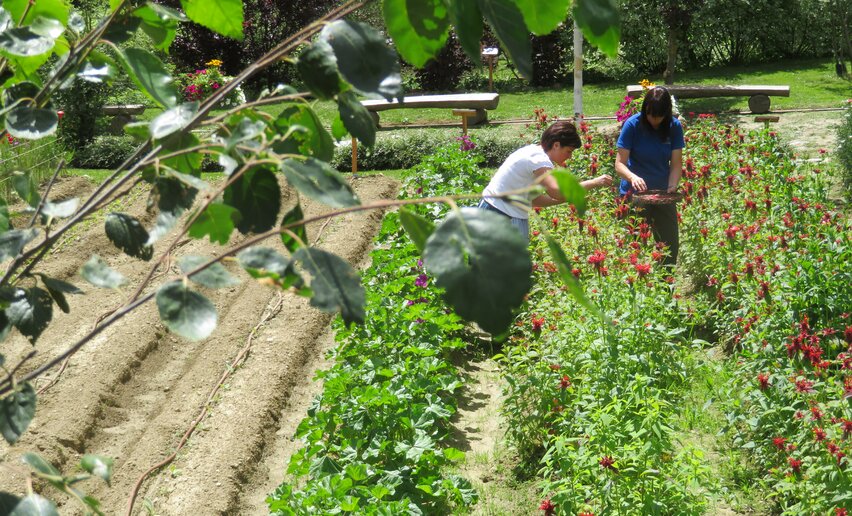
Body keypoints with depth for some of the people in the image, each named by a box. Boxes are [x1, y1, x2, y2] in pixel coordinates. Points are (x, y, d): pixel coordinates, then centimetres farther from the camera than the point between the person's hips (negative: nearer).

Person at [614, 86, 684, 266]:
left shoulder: (674, 127, -5)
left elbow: (676, 164, -4)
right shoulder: (633, 125, -13)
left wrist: (672, 187, -24)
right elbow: (620, 164, -15)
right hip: (634, 194, -3)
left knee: (670, 246, 7)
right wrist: (633, 177, -36)